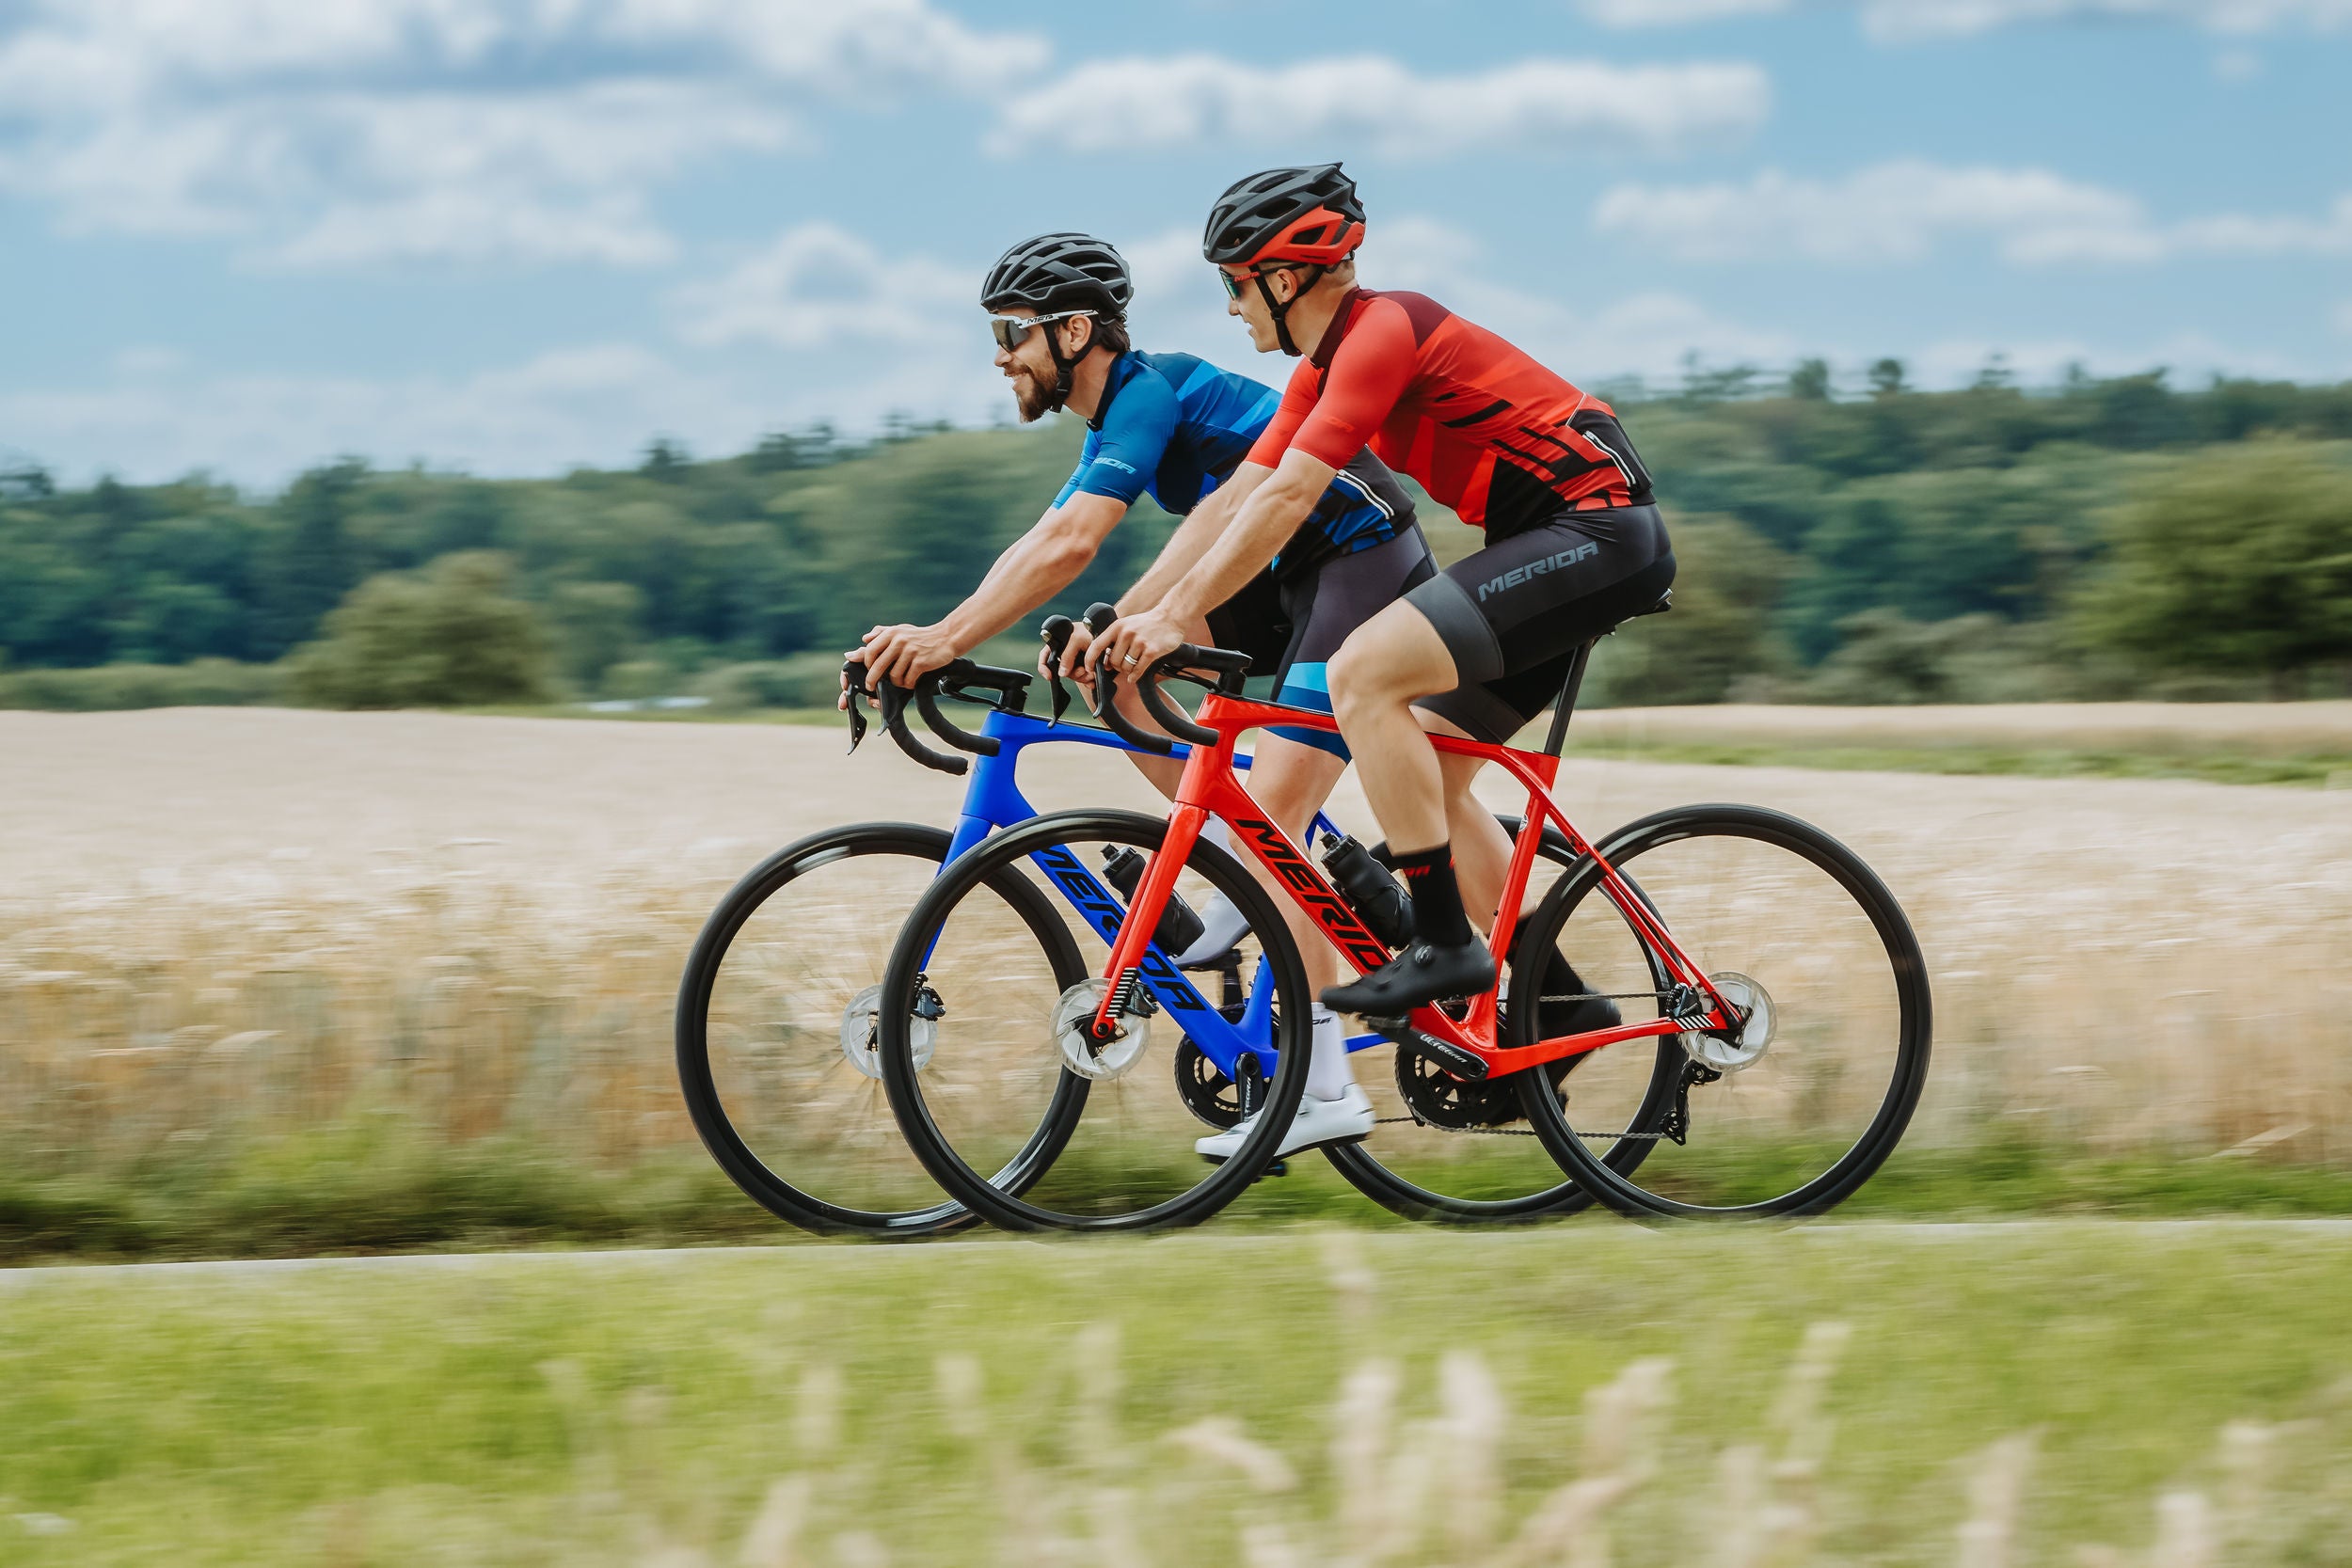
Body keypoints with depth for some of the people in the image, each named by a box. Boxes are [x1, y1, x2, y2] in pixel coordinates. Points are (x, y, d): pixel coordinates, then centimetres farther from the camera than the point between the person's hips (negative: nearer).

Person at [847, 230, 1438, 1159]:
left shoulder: (1148, 391, -18)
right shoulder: (1116, 421, 13)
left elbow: (1069, 545, -30)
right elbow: (1037, 549, 9)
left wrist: (945, 640, -33)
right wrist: (924, 644, -3)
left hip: (1368, 564, -10)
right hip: (1297, 580, 10)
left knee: (1268, 815, -17)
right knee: (1113, 656, 1)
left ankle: (1327, 1092, -16)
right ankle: (1245, 886, 4)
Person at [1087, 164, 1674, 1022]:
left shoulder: (1384, 331, -17)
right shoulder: (1330, 364, 13)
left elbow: (1287, 498, -23)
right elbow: (1236, 499, 12)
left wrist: (1174, 616, -22)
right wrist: (1131, 623, 6)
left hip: (1595, 529, -10)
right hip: (1564, 541, 10)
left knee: (1363, 674, -21)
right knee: (1422, 777, 9)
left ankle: (1445, 944, -18)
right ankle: (1560, 1001, 13)